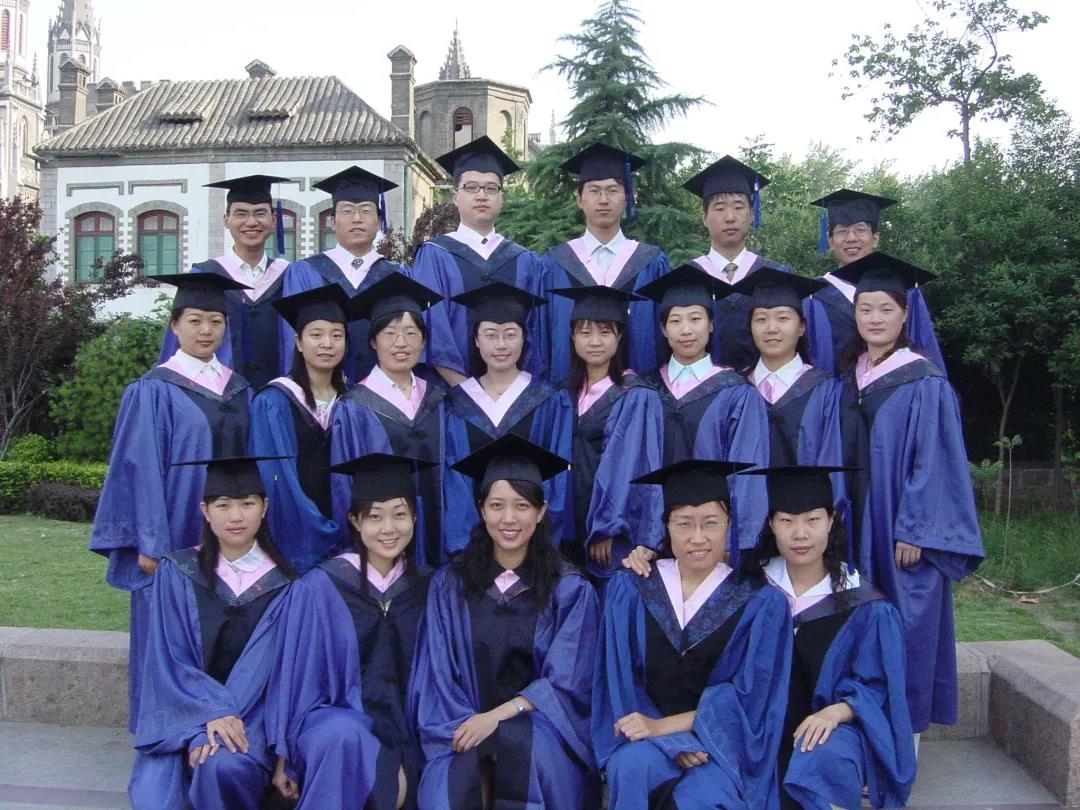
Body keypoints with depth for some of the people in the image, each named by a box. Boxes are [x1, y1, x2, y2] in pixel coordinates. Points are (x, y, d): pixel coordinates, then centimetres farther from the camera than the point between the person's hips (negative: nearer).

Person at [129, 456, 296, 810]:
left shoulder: (282, 582, 1)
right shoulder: (177, 573, 2)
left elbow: (267, 666, -5)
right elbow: (169, 659, -3)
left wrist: (226, 720, -20)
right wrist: (212, 713, -18)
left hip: (249, 717, 0)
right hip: (182, 713, 1)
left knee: (223, 766, -31)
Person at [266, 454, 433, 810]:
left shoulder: (425, 588, 4)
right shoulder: (319, 588, -6)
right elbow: (295, 674, -3)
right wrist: (284, 758, -4)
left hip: (401, 731, 2)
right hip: (332, 719, -2)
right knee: (346, 735, -35)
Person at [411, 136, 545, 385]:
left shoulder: (526, 262, 10)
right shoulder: (433, 255, 2)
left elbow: (537, 331, 8)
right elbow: (431, 329, -7)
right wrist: (464, 388, -16)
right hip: (450, 391, -2)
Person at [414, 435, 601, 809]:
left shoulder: (570, 589, 1)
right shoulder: (449, 585, 5)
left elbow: (566, 681, -4)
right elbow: (438, 677, 2)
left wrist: (497, 717, -16)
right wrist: (465, 729, -15)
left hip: (540, 725, 0)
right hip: (466, 727, 1)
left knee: (524, 748, -34)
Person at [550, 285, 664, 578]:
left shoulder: (635, 397, -9)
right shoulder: (569, 394, 9)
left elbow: (627, 466, -14)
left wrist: (605, 530, -17)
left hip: (614, 535, -5)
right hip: (574, 530, 6)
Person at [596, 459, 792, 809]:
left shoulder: (761, 604, -1)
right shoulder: (629, 591, 2)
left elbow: (749, 698, -6)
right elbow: (621, 682, -1)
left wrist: (663, 726, -16)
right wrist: (674, 742, -17)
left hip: (722, 740, -1)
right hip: (645, 735, 1)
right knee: (634, 768, -31)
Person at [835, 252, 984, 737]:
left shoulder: (924, 382, -9)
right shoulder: (849, 380, 9)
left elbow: (933, 461, -12)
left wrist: (913, 530, -16)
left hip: (904, 527, -5)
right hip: (858, 525, 5)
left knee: (905, 625, 1)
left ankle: (906, 732, 13)